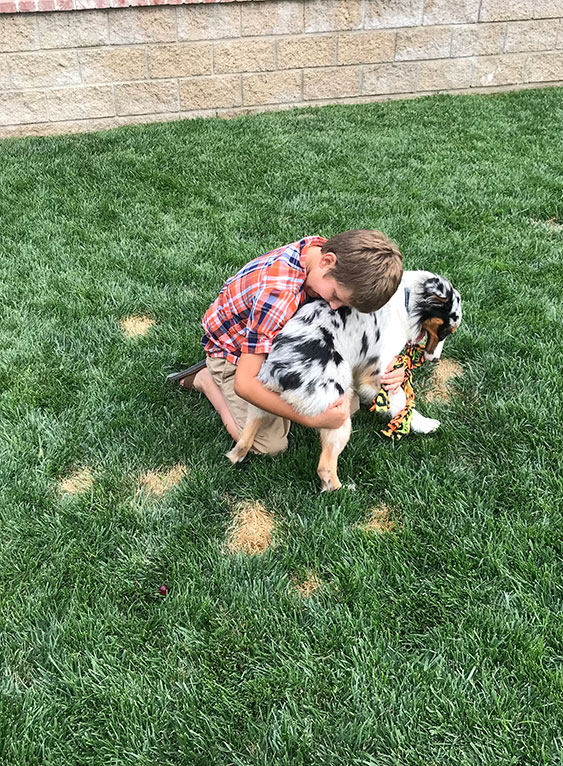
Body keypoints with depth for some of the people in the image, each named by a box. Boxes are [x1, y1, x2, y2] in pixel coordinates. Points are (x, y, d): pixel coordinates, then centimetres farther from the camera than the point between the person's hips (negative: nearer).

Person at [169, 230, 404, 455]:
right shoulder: (278, 294, -44)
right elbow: (244, 384, -39)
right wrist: (312, 420, -41)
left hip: (279, 339, 6)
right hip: (234, 349, -6)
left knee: (348, 405, -2)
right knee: (270, 445, -11)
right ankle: (206, 379, 7)